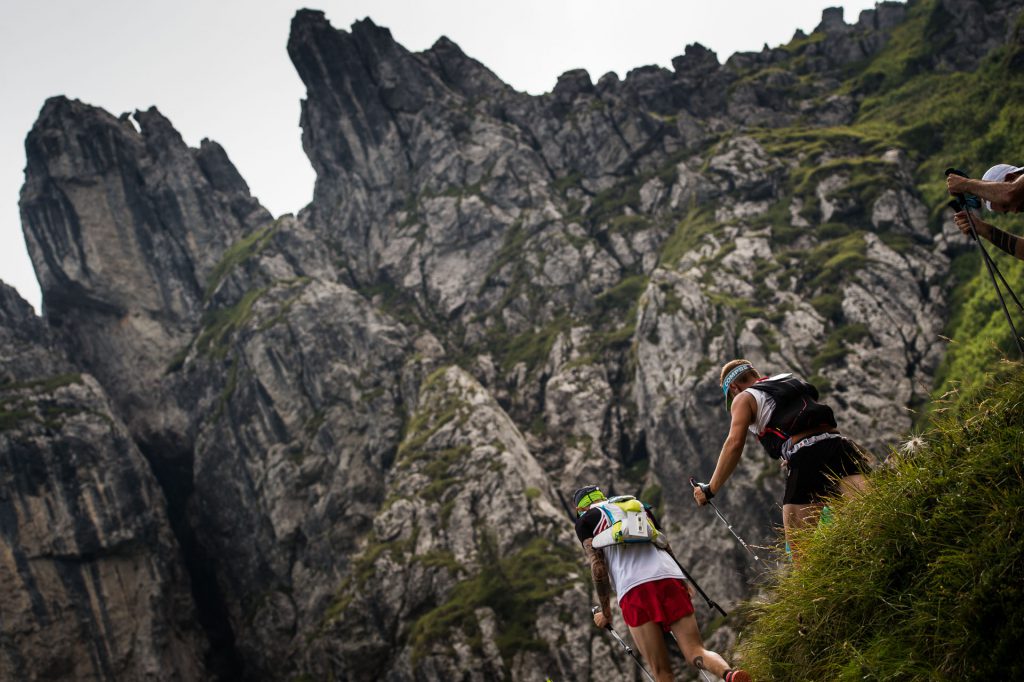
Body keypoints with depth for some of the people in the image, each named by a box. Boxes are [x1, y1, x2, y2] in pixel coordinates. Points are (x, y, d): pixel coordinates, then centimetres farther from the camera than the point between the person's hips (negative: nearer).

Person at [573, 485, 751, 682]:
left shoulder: (585, 521, 19)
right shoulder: (639, 506, 34)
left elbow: (598, 568, 8)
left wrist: (605, 612, 17)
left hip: (633, 588, -4)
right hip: (671, 578, 4)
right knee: (696, 652, 2)